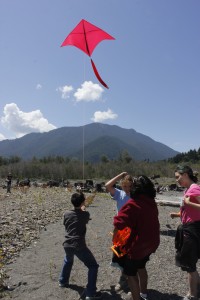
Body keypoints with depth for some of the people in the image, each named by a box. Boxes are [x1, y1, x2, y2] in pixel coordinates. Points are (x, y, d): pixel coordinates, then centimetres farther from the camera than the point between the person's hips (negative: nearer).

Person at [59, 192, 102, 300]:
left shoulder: (66, 214, 1)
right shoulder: (85, 214, -9)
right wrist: (83, 209, 31)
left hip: (67, 245, 6)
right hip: (79, 246, -5)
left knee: (68, 261, 37)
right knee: (93, 266, 10)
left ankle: (63, 281, 49)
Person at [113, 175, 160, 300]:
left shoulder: (133, 204, -24)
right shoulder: (152, 203, -2)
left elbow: (119, 224, -26)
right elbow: (147, 222, 7)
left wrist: (114, 238, -9)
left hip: (136, 244, -8)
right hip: (150, 242, 8)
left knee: (131, 273, 12)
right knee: (141, 267, 30)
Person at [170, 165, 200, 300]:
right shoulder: (188, 189, 9)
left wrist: (189, 203, -26)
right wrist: (178, 214, 6)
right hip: (188, 229, 9)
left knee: (188, 263, 6)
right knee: (187, 261, 22)